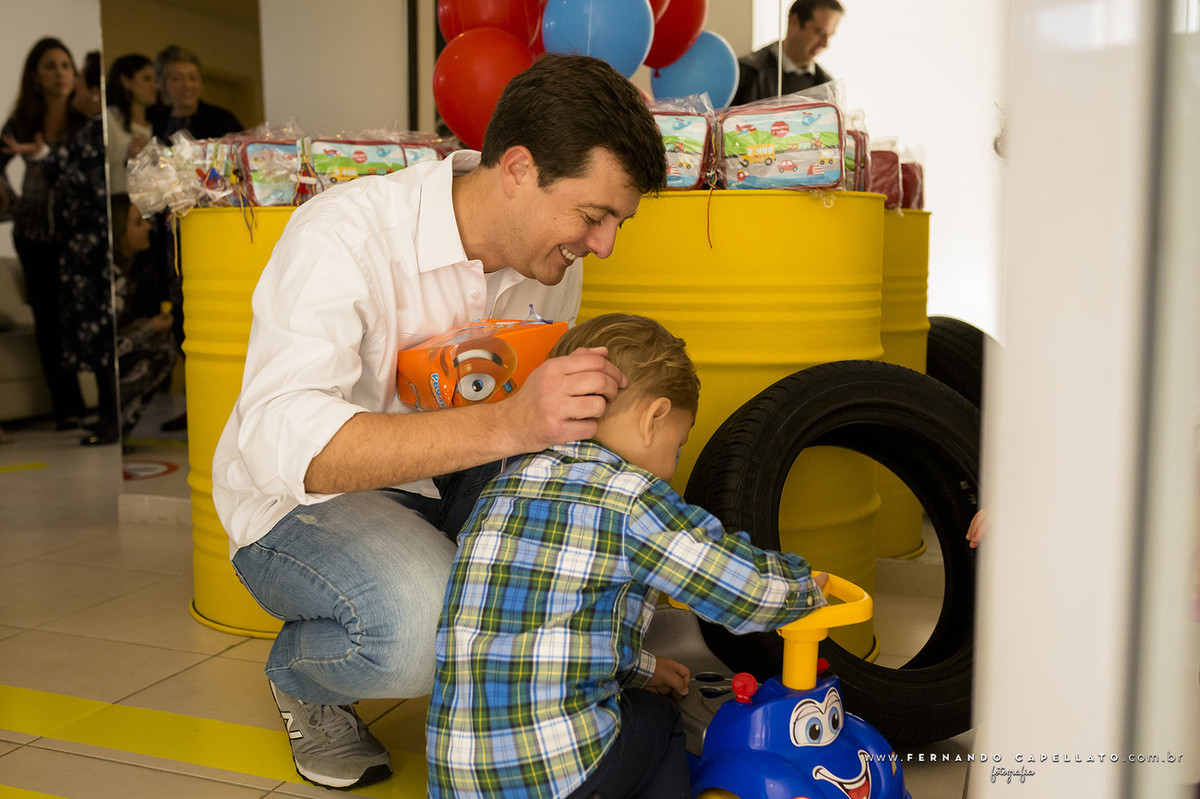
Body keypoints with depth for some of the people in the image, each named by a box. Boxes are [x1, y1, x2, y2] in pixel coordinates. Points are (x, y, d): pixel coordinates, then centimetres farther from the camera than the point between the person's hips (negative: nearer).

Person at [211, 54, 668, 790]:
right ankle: (301, 674, 2)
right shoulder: (346, 235, -26)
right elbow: (281, 440, -40)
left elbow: (548, 416, 7)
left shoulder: (551, 256, -5)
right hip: (303, 506, -5)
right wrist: (505, 424, -50)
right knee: (423, 626, -35)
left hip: (447, 490, 6)